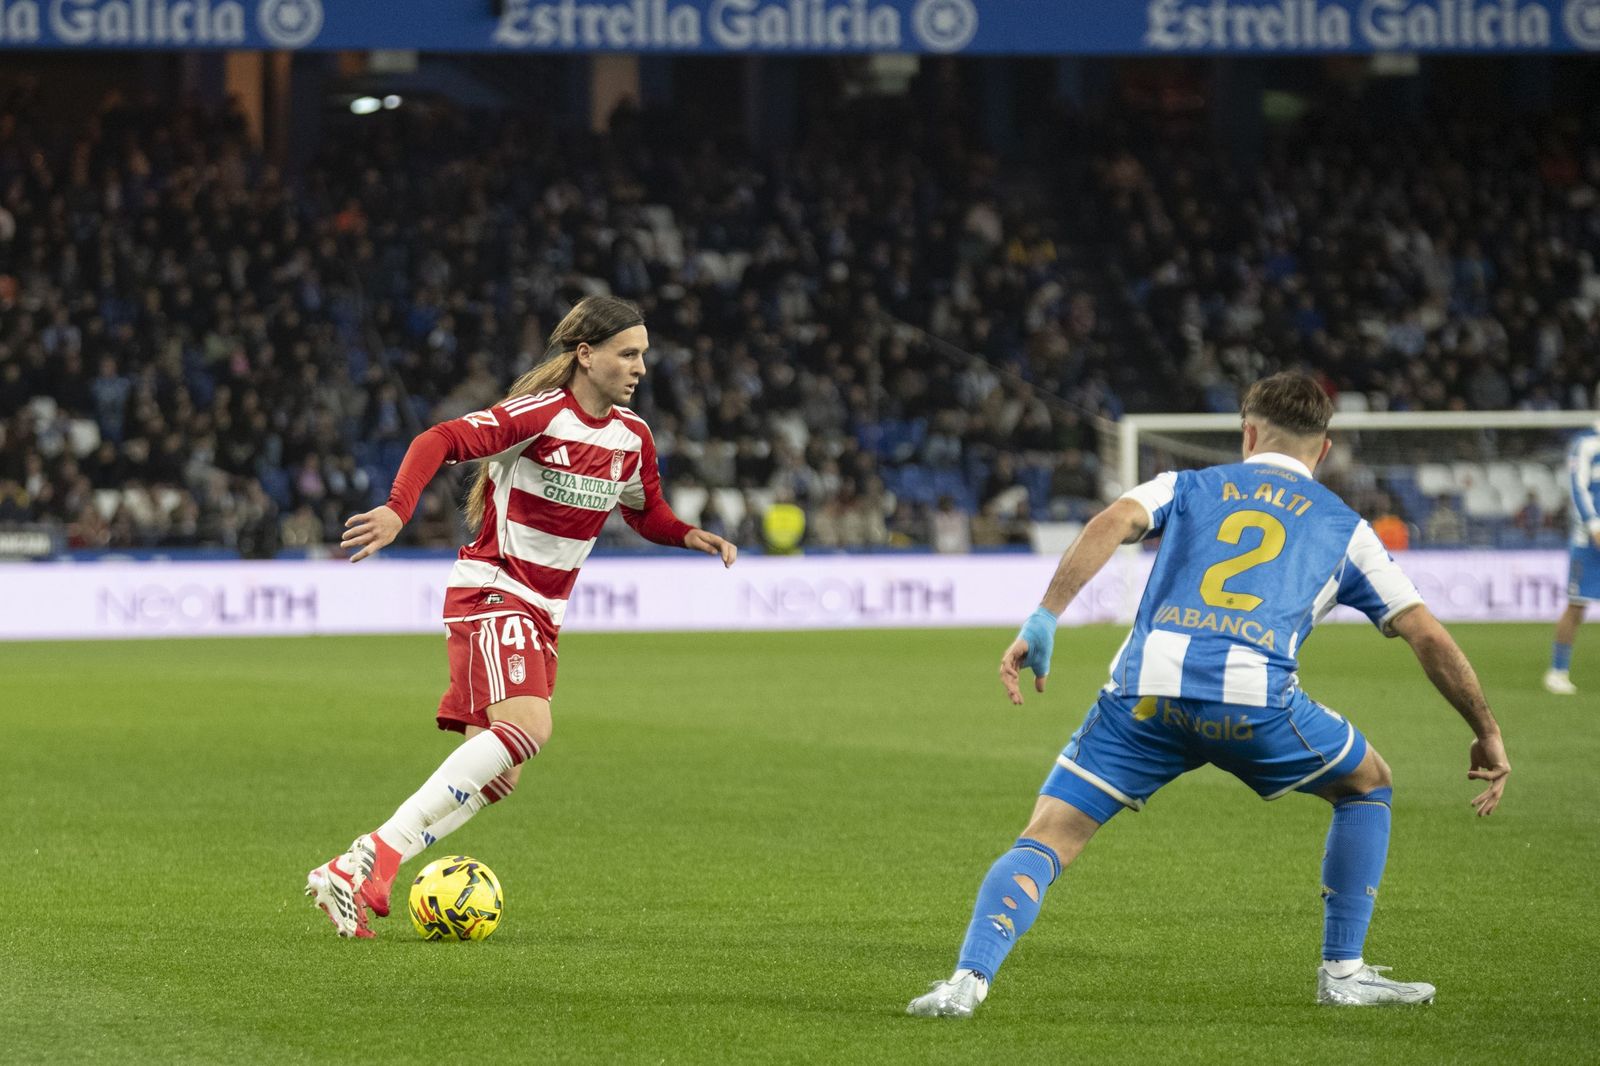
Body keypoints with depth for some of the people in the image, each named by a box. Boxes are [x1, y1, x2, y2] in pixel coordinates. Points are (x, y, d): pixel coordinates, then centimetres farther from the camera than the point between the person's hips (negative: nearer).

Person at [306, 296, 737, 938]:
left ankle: (358, 881, 3)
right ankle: (374, 855, -31)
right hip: (491, 593, -9)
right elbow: (440, 442, -23)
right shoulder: (539, 415, -15)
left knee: (498, 778, 2)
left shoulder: (632, 436, 9)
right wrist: (398, 510, -38)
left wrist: (690, 536, 5)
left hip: (542, 615, 9)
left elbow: (646, 513, 26)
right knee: (527, 726, -30)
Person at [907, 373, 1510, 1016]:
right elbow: (1427, 635, 24)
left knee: (1045, 840, 6)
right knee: (1368, 787, 27)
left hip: (1145, 690, 1)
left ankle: (968, 979, -17)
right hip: (1254, 697, 0)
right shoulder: (1344, 528, 27)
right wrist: (1487, 734, 34)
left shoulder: (1187, 487, 27)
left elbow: (1113, 522, 4)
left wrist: (1043, 621, -2)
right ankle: (1342, 973, 24)